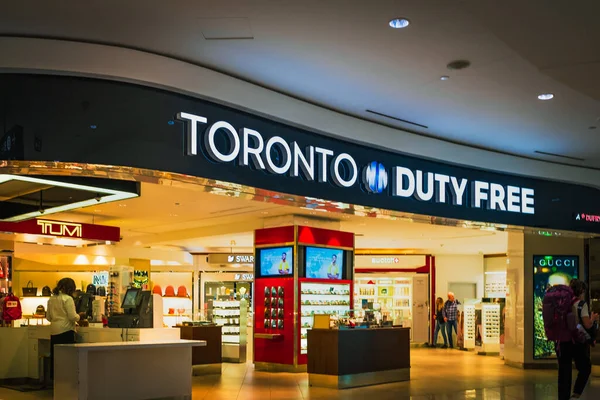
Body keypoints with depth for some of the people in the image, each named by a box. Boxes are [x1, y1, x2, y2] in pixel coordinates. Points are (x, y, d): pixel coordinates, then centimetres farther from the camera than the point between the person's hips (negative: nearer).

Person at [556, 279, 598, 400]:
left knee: (564, 372, 9)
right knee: (585, 368, 17)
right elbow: (587, 325, -16)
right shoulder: (582, 304, -8)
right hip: (577, 342, -4)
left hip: (562, 341, 4)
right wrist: (593, 318, 3)